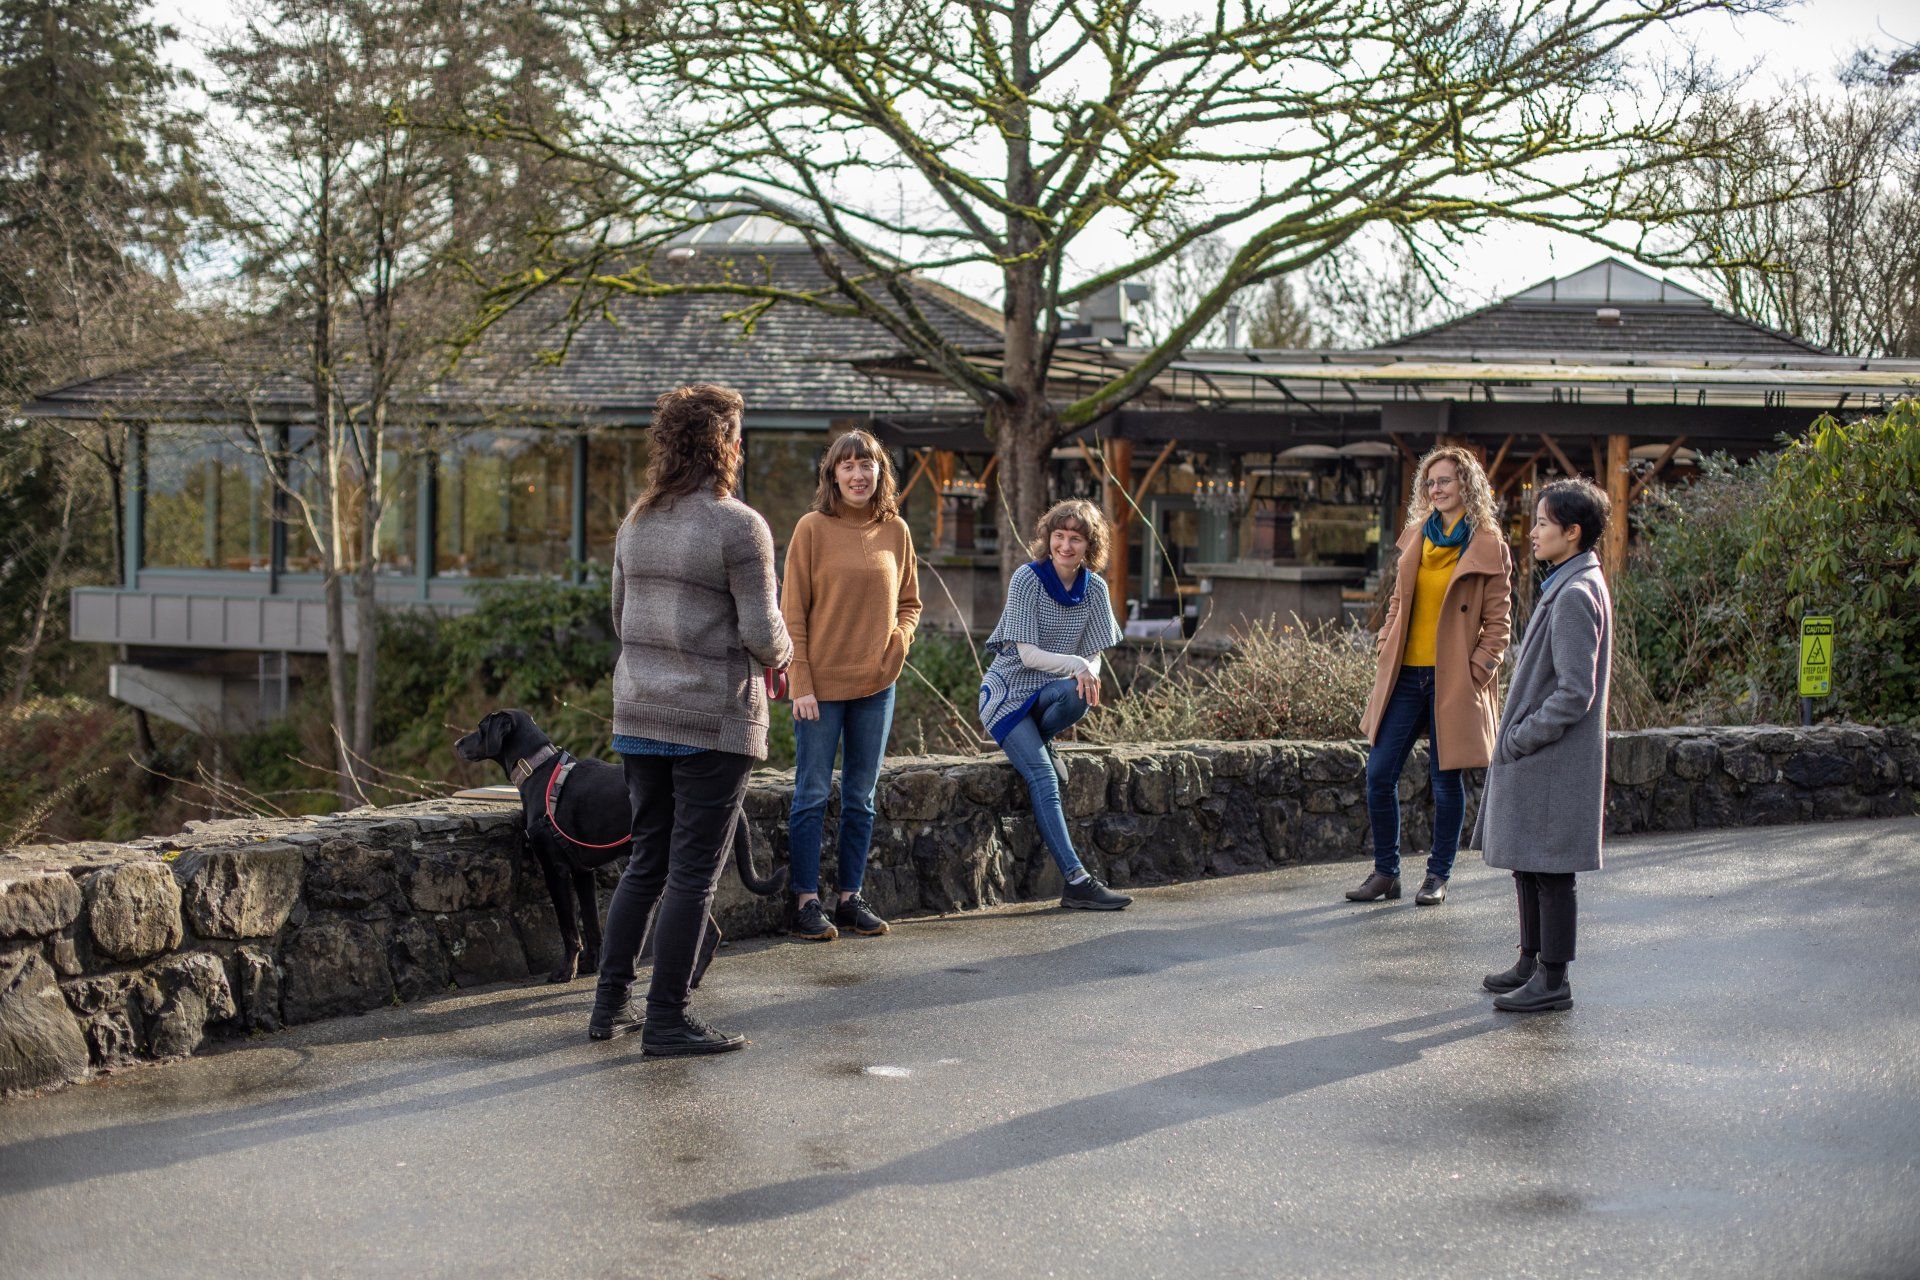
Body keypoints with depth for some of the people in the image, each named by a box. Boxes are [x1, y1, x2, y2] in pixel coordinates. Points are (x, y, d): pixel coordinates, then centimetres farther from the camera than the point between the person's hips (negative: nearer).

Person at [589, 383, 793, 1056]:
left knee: (645, 861, 17)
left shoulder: (637, 522, 8)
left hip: (639, 713, 7)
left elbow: (621, 619, 15)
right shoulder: (738, 526, -13)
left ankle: (609, 1004, 20)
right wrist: (780, 650, 7)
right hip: (713, 721, -7)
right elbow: (763, 634, -15)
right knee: (693, 872, 1)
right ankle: (666, 1020, 5)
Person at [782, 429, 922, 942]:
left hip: (876, 686, 4)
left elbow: (909, 601, 17)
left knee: (861, 798, 11)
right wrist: (801, 684, -11)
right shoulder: (813, 528, -6)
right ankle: (807, 902, 8)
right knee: (812, 795, 1)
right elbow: (793, 612, -6)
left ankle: (851, 898, 19)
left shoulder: (895, 531, 5)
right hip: (822, 684, -4)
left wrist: (898, 641, -2)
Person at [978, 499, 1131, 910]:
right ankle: (1076, 880, -29)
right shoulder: (1027, 579, -13)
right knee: (1043, 778, -25)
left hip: (1049, 691, 4)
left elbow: (1093, 655, 2)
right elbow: (1027, 653, -17)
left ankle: (1040, 739, -1)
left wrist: (1088, 677, -21)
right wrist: (1076, 664, -32)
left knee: (1077, 696, -35)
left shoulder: (1094, 588, 0)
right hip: (1008, 692, -4)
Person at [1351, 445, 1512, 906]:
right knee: (1379, 773, 1)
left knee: (1446, 778, 4)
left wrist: (1478, 669, -10)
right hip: (1405, 674, 5)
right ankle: (1386, 872, 14)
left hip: (1453, 679, -5)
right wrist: (1385, 644, 8)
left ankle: (1438, 876, 17)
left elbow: (1498, 621, -2)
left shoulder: (1489, 547, -3)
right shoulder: (1416, 537, 11)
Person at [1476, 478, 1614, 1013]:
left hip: (1553, 761, -10)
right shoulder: (1567, 586, 13)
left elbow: (1574, 692, -23)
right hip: (1535, 756, 10)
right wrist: (1516, 739, 16)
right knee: (1527, 864, 18)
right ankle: (1532, 962, 29)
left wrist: (1520, 739, -16)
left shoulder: (1576, 595, -19)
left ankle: (1553, 980, 5)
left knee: (1549, 869, -3)